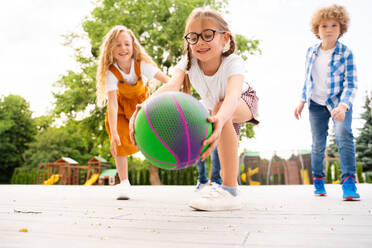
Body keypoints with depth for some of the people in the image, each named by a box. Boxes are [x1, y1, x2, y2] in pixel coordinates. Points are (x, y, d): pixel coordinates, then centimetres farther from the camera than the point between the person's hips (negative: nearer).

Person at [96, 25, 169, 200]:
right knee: (120, 141, -12)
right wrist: (113, 133, -46)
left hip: (142, 100, 1)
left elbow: (169, 81, -32)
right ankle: (124, 183, -2)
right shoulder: (110, 72, -30)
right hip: (122, 103, -1)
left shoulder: (142, 64, -29)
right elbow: (112, 103, -37)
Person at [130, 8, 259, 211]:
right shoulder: (188, 63, -29)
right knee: (226, 152, 21)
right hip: (215, 107, 6)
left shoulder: (233, 62, -39)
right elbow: (171, 86, -49)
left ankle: (230, 192, -39)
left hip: (245, 102, -5)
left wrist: (219, 121, -82)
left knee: (220, 108, -39)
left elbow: (232, 95, -60)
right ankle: (230, 181, 54)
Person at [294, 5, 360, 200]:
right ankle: (318, 180, 23)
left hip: (340, 103, -3)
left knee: (343, 133, -27)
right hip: (316, 104, 3)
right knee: (318, 143, 4)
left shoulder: (346, 53, -11)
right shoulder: (311, 52, 0)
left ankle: (348, 180, -21)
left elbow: (351, 84, -15)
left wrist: (343, 106, -30)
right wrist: (302, 100, 8)